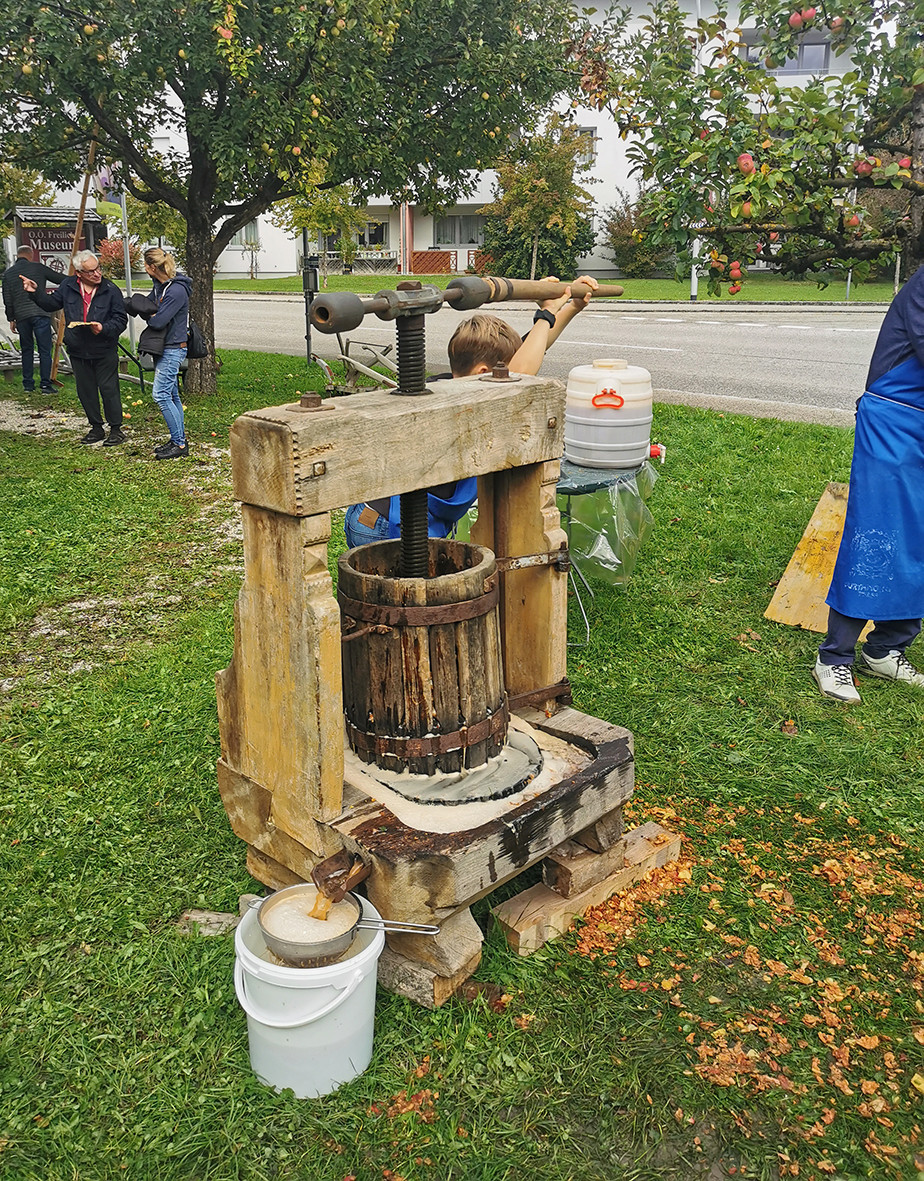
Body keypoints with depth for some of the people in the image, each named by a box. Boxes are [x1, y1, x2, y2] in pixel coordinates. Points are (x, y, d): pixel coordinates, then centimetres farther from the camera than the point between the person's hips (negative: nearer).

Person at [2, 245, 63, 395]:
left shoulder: (8, 274, 12)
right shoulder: (38, 267, 3)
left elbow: (7, 300, 11)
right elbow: (60, 279, 7)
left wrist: (11, 319, 18)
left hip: (21, 317, 3)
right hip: (40, 314, -3)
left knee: (26, 350, 14)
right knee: (44, 350, -1)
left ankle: (28, 384, 14)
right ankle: (45, 384, -5)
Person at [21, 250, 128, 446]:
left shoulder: (110, 290, -8)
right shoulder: (68, 286, 2)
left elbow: (120, 319, -6)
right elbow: (51, 304, 16)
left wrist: (104, 328, -22)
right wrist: (35, 293, 1)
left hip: (105, 351, -4)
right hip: (78, 351, 5)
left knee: (109, 389, -2)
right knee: (86, 391, 12)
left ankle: (116, 429, 10)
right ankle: (96, 428, 25)